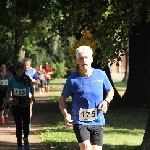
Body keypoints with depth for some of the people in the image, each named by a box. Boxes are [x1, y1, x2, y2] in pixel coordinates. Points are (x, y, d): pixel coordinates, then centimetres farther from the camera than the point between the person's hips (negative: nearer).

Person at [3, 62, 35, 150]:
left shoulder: (28, 79, -6)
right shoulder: (12, 80, -4)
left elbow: (31, 88, 13)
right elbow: (9, 91, 9)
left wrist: (32, 95, -5)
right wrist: (7, 99, -8)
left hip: (26, 106, 0)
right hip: (16, 106, 0)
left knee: (26, 126, -3)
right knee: (19, 127, 0)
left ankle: (26, 139, 30)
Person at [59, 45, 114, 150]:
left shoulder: (101, 75, 1)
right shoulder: (72, 79, -5)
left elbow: (110, 91, 17)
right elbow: (62, 99, 5)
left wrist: (106, 101, -4)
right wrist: (66, 114, -12)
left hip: (97, 121, 3)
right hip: (80, 122, -3)